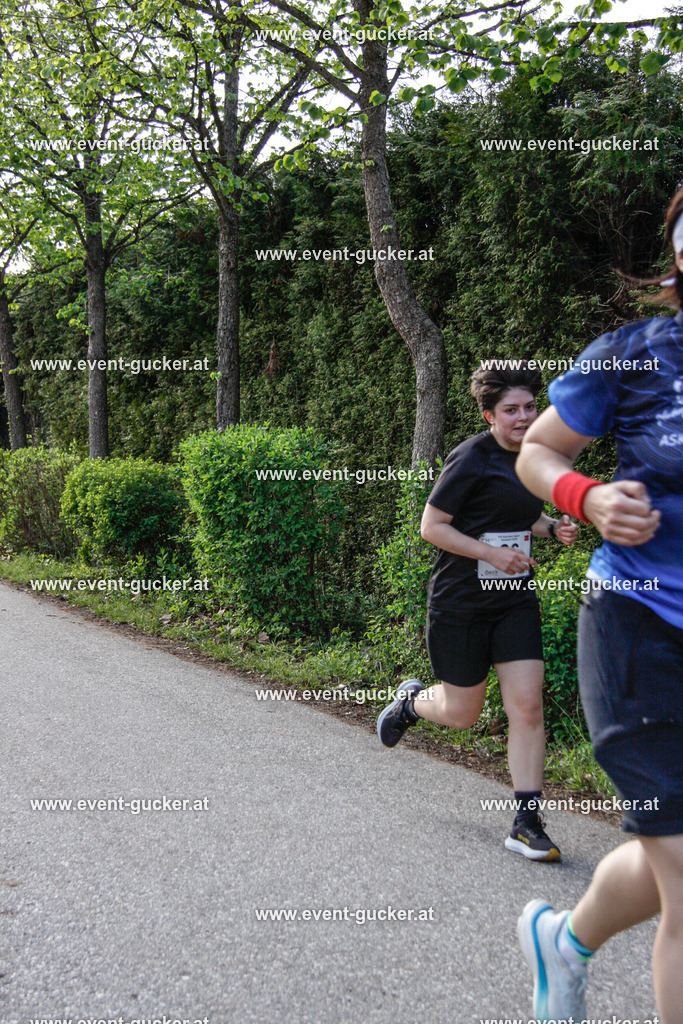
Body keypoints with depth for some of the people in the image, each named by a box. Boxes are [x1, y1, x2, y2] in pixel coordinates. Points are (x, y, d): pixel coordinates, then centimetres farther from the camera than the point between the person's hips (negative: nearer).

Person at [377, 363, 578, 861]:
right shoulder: (472, 458, -14)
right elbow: (431, 526, -14)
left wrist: (552, 527, 2)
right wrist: (493, 553, -22)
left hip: (515, 602, 6)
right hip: (461, 601, -5)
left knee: (528, 708, -4)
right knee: (462, 715, 7)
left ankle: (527, 825, 3)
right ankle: (412, 700, 41)